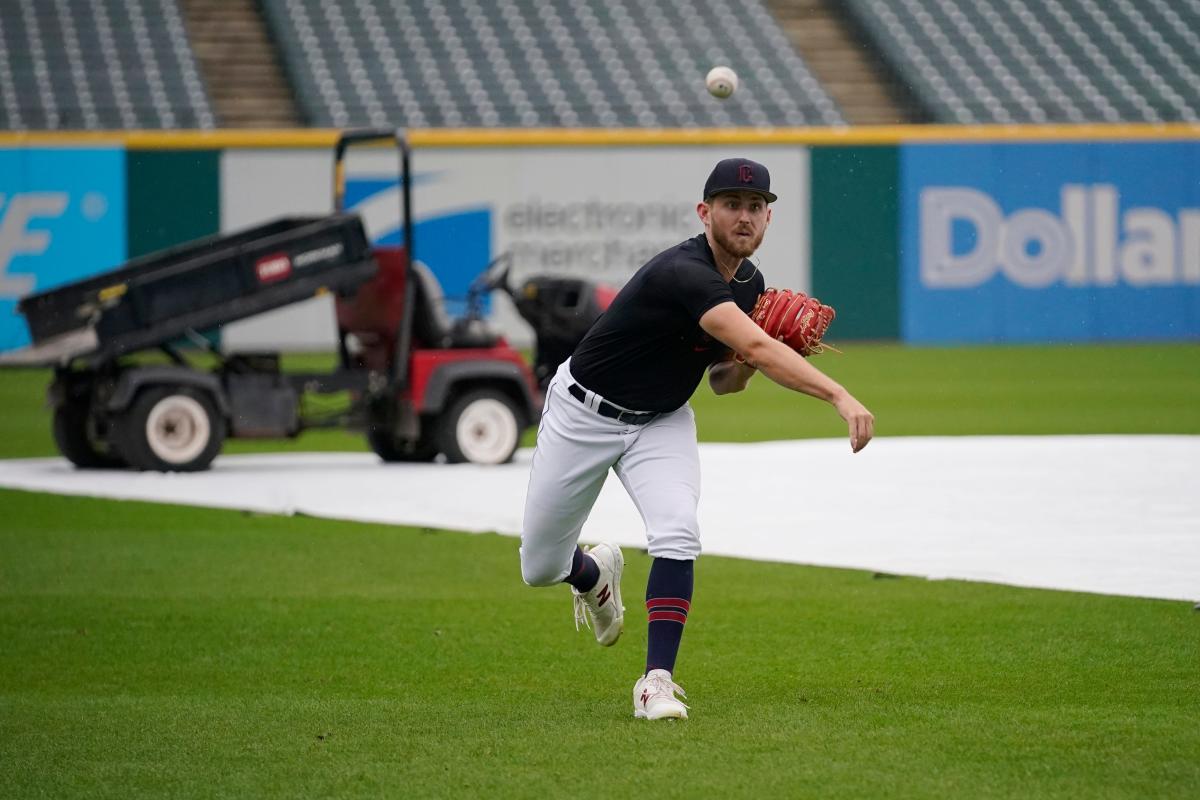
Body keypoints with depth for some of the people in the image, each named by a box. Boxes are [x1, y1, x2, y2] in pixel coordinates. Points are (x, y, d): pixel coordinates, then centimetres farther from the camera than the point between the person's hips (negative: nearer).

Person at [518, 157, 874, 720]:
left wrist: (742, 366, -15)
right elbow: (757, 347, -46)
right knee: (540, 567, 5)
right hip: (584, 414, -5)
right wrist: (839, 396, -57)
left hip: (661, 422, 5)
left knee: (677, 532, -24)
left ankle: (657, 681, -19)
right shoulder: (683, 273, -33)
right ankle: (594, 574, 43)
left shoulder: (749, 284, -4)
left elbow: (723, 381, 9)